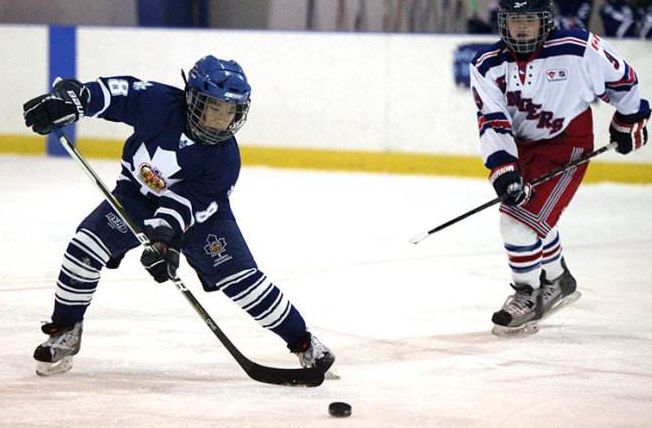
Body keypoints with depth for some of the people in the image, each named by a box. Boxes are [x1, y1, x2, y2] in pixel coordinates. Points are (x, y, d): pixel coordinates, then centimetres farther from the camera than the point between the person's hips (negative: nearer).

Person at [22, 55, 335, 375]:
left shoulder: (225, 159, -26)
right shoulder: (161, 103, -27)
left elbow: (189, 200, -30)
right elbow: (116, 91, -24)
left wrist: (167, 230, -45)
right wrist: (69, 100, -38)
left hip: (199, 210, -1)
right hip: (138, 193, 1)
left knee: (241, 278, -13)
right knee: (86, 247, -18)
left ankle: (301, 341, 1)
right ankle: (64, 332, 1)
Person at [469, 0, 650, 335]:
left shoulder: (579, 49, -20)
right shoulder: (488, 66, -11)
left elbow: (620, 77, -3)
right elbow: (492, 122, -19)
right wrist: (503, 170, -31)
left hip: (567, 146, -5)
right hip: (522, 146, 5)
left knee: (519, 220, -16)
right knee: (535, 218, 20)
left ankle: (528, 297, 2)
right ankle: (557, 282, 45)